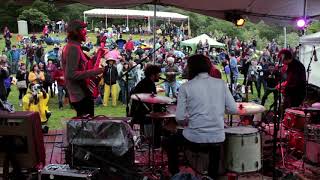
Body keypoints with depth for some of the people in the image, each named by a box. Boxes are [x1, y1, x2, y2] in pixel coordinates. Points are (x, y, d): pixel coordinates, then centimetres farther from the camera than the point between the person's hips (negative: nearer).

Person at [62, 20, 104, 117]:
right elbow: (71, 74, -26)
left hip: (79, 93, 10)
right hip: (81, 94, -10)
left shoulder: (70, 46, 13)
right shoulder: (74, 48, -19)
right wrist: (93, 72, -23)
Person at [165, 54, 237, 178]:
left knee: (171, 141, 27)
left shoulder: (186, 87, -7)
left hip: (195, 138, -3)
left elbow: (180, 118, -10)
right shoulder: (221, 83, 0)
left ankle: (175, 175, 32)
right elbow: (233, 109, -1)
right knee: (215, 146, 39)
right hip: (218, 138, 3)